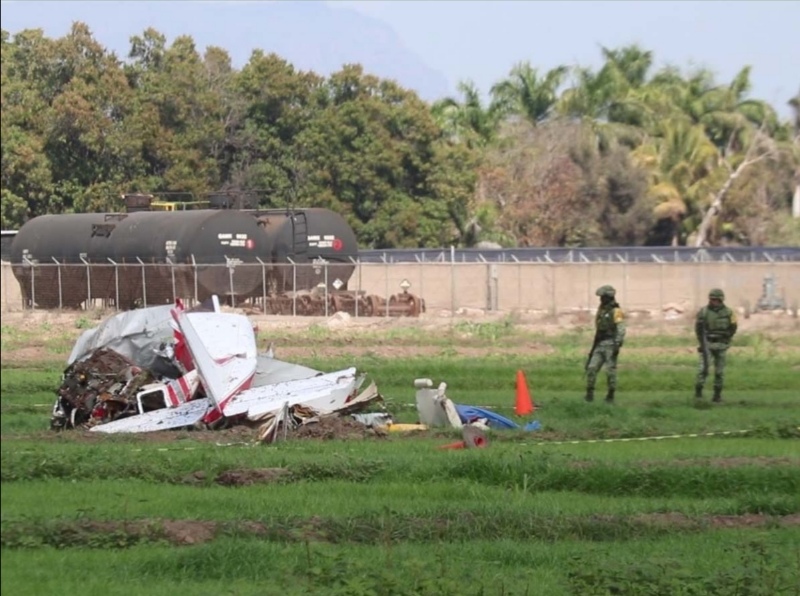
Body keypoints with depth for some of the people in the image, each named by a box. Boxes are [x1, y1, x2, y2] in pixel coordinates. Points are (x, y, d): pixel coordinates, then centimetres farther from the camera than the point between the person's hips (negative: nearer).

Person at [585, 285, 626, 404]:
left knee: (610, 371, -5)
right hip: (600, 345, 7)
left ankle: (610, 396, 3)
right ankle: (589, 394, -1)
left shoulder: (616, 312, -7)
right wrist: (593, 347, 22)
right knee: (591, 368, -4)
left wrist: (617, 345, -25)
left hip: (610, 345, -7)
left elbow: (621, 330, -15)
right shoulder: (601, 310, 18)